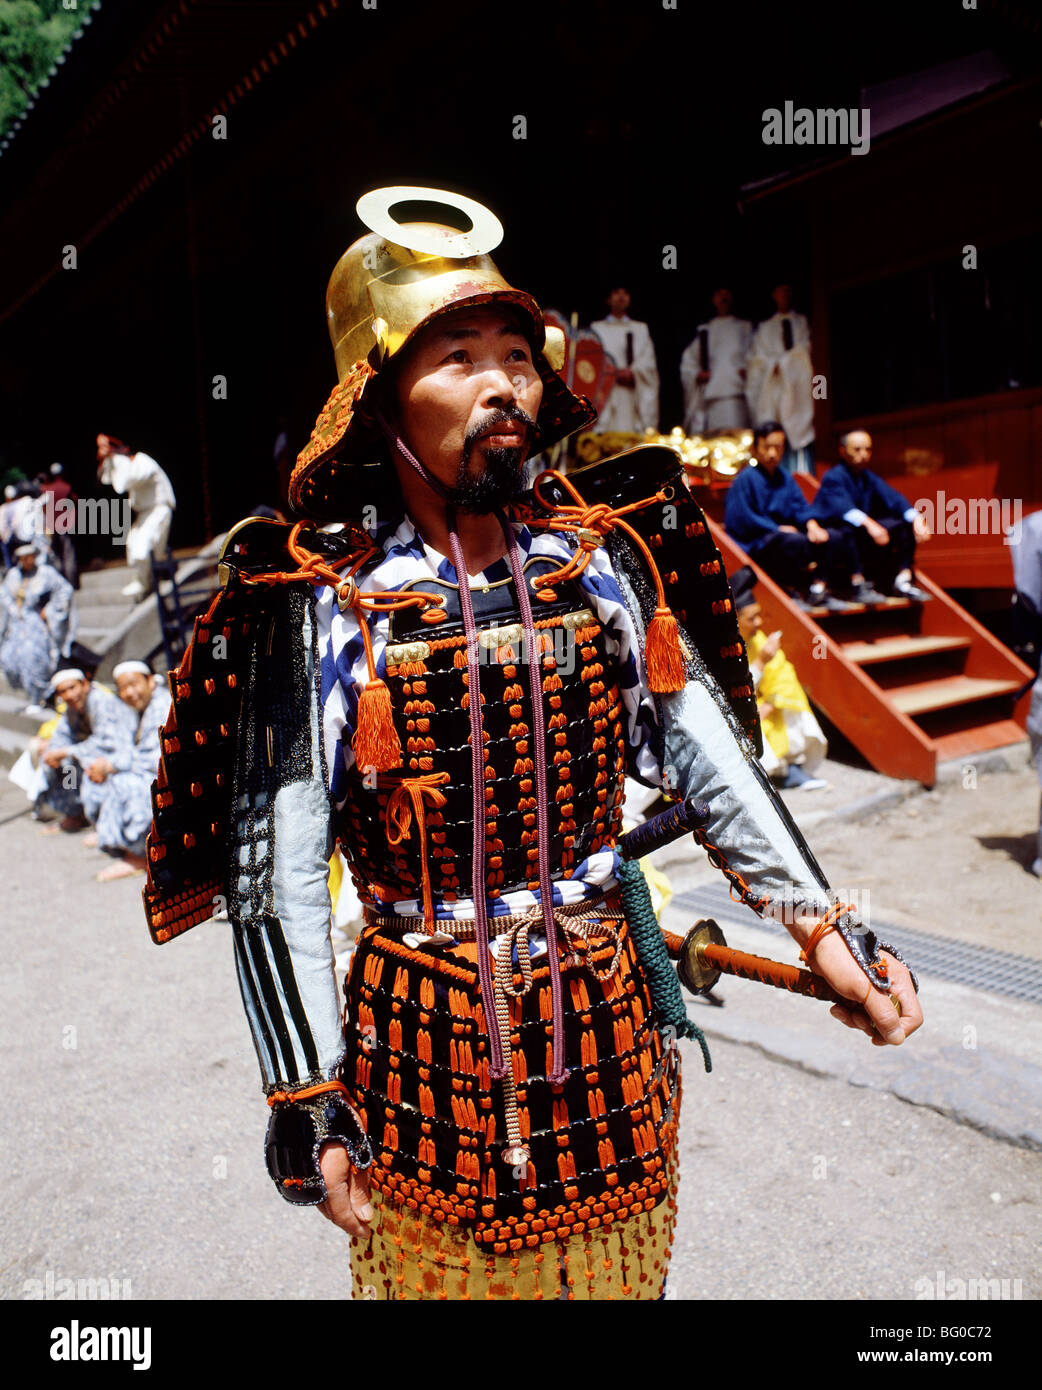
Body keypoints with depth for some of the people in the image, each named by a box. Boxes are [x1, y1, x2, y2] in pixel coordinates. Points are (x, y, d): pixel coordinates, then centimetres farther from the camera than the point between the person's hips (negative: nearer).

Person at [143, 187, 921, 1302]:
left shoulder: (598, 561, -3)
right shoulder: (325, 607, -15)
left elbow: (701, 749, 0)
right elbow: (273, 875, -13)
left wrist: (819, 924, -3)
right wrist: (307, 1102, -12)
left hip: (610, 1008, 4)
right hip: (427, 1031, -3)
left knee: (619, 1268, 25)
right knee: (443, 1268, 20)